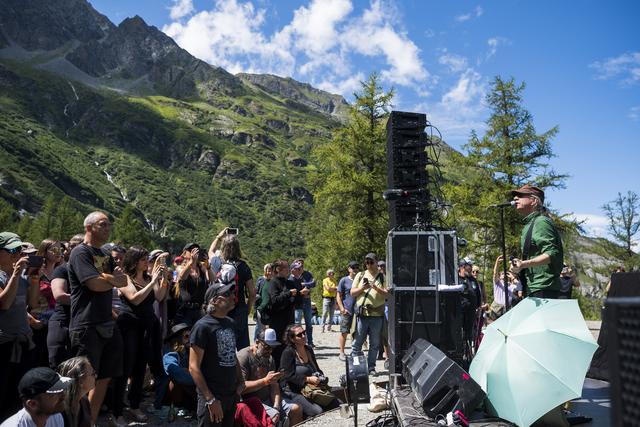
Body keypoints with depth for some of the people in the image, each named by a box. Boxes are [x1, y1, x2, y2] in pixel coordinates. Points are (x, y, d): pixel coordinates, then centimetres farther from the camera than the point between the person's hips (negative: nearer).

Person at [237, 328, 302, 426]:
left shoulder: (269, 358, 11)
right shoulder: (243, 357, -14)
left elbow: (274, 385, 4)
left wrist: (276, 406, -12)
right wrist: (265, 381, -25)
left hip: (268, 399, 7)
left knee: (296, 409, -4)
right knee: (274, 415, -29)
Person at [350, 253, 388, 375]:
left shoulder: (382, 277, 7)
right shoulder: (360, 275, 12)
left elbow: (386, 294, -1)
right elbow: (352, 293, 10)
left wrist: (376, 287, -16)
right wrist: (362, 288, -8)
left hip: (377, 314, 0)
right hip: (362, 313, 0)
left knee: (374, 344, 7)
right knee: (357, 342, 3)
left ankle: (371, 367, 18)